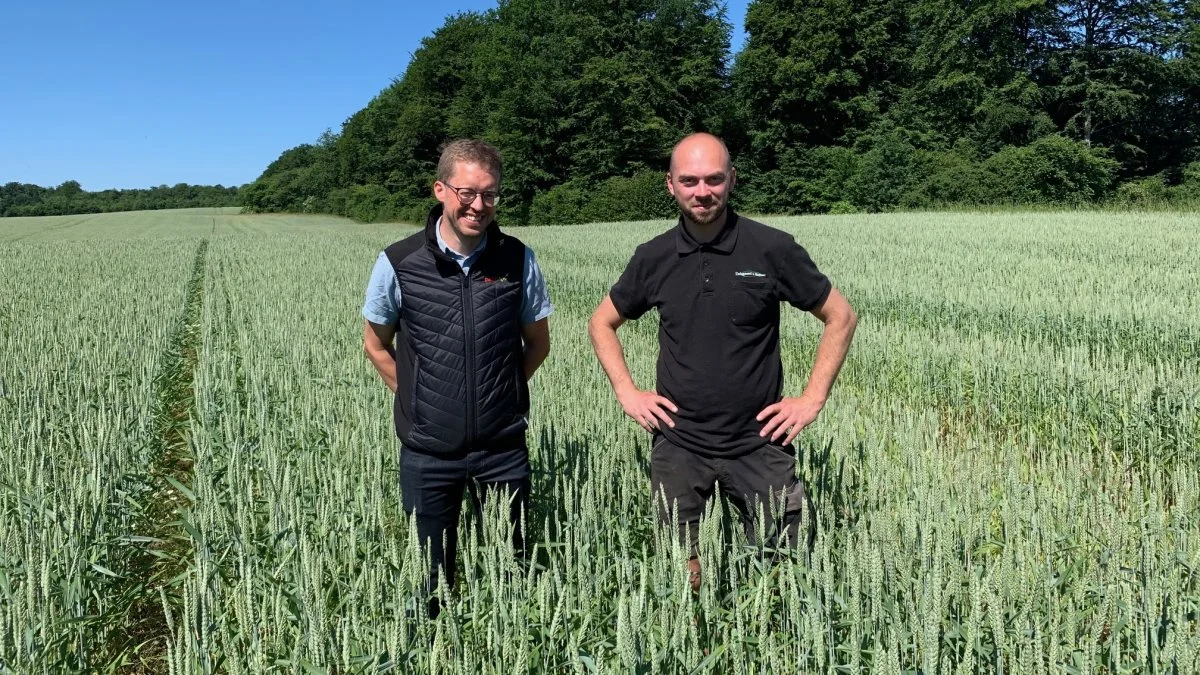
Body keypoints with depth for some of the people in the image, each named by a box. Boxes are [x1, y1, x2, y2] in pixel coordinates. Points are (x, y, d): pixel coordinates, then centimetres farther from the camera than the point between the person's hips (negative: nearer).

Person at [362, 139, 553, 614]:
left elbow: (537, 342, 8)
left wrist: (501, 392, 4)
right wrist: (415, 398, 3)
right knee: (431, 578, 15)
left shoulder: (518, 259, -6)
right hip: (428, 451, -1)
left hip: (503, 448, 1)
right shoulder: (399, 263, -9)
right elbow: (376, 345, 7)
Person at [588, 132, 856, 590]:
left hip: (758, 444, -1)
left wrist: (813, 399, -3)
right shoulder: (654, 258, 0)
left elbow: (841, 317, 3)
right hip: (677, 445, 2)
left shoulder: (772, 249, -7)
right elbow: (602, 323, 15)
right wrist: (626, 393, 4)